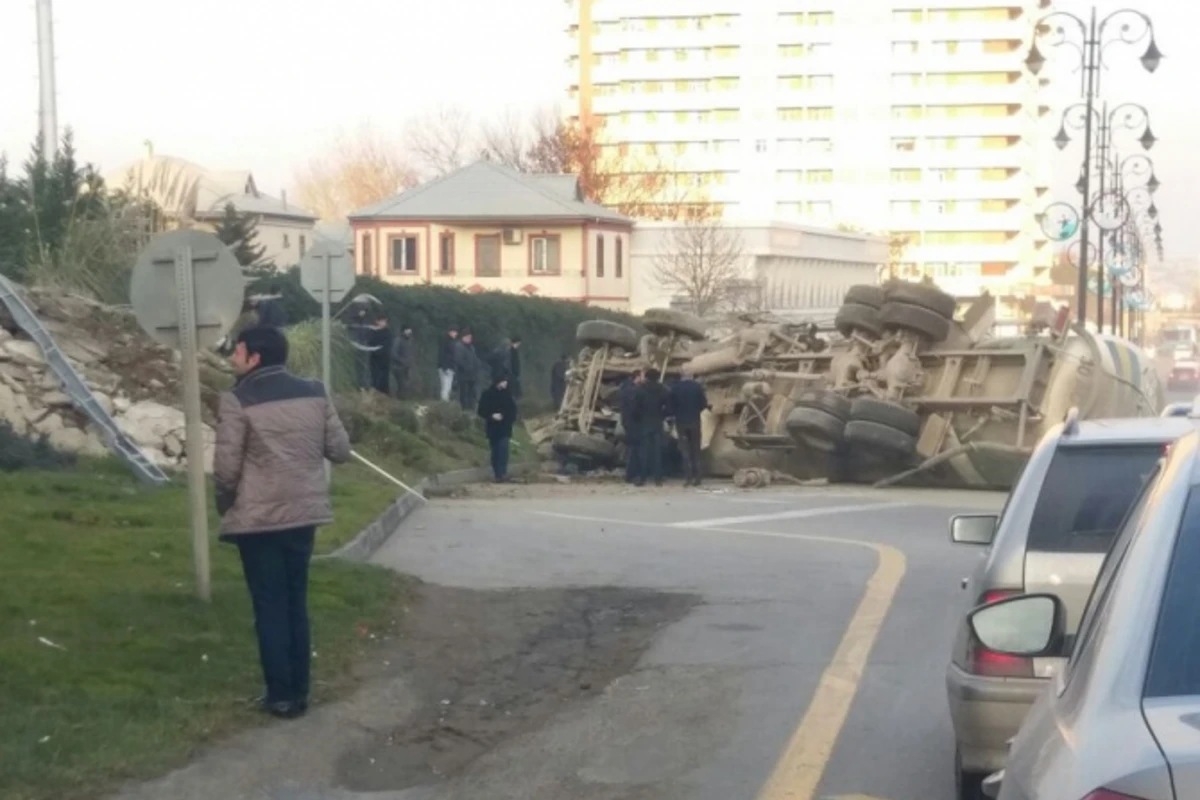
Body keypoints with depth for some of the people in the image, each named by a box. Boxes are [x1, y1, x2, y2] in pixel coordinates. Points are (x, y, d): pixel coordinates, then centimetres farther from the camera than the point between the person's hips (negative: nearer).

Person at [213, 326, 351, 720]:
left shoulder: (238, 400, -12)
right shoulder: (314, 393, 2)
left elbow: (226, 469, -13)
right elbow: (340, 451, 4)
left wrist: (225, 506, 6)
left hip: (258, 519, -5)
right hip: (304, 514, 5)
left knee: (269, 608, 5)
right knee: (297, 603, 15)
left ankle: (281, 695, 10)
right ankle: (299, 691, 19)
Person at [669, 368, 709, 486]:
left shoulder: (675, 387, -3)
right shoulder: (697, 386, -5)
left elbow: (671, 403, -2)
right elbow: (704, 403, -4)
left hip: (681, 421, 0)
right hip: (694, 420, 0)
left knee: (685, 450, 3)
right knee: (695, 450, 7)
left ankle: (688, 477, -6)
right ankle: (696, 477, 3)